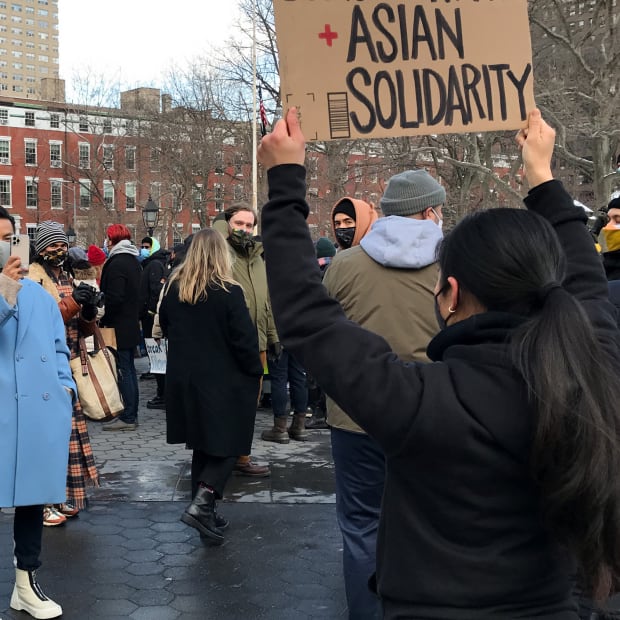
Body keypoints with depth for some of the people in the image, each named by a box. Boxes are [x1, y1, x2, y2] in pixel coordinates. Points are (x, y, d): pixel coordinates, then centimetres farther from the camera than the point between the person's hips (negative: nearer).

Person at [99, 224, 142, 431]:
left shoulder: (117, 263, -16)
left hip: (119, 326, -9)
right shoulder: (134, 262, 13)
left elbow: (114, 298, -22)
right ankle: (131, 414, 20)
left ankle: (128, 417, -3)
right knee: (129, 369, 14)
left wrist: (103, 319, -12)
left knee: (123, 371, -6)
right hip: (132, 325, 9)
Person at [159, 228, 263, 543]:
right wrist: (255, 371, 0)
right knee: (227, 445, 5)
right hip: (223, 381, -6)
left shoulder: (174, 287, 0)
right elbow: (245, 339, -15)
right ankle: (201, 503, -10)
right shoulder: (229, 292, -17)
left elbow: (165, 327, 14)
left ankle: (204, 510, 22)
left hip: (183, 377, 6)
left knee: (202, 444, 16)